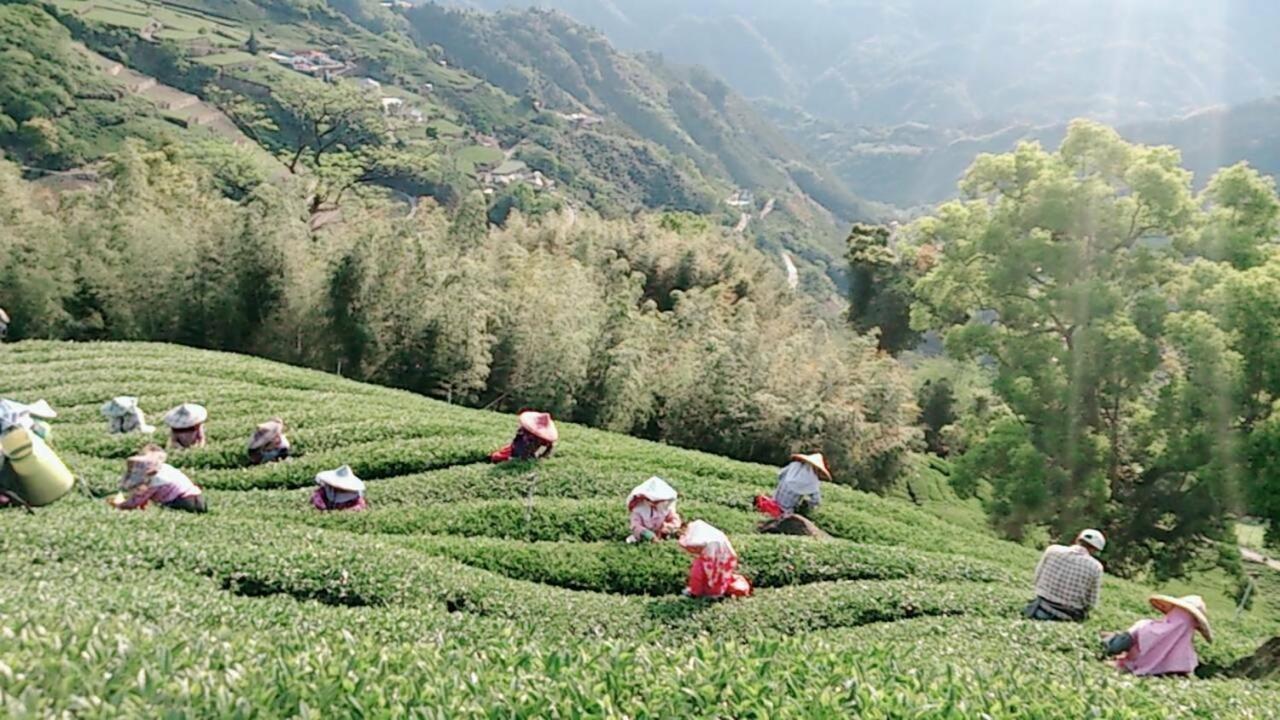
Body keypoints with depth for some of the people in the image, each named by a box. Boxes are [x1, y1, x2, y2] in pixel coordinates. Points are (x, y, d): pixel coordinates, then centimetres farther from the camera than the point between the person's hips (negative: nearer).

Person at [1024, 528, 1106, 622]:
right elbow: (1091, 603, -3)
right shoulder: (1096, 567, -9)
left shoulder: (1052, 550, -5)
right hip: (1069, 617, -3)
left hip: (1042, 608, 3)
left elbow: (1037, 579, 4)